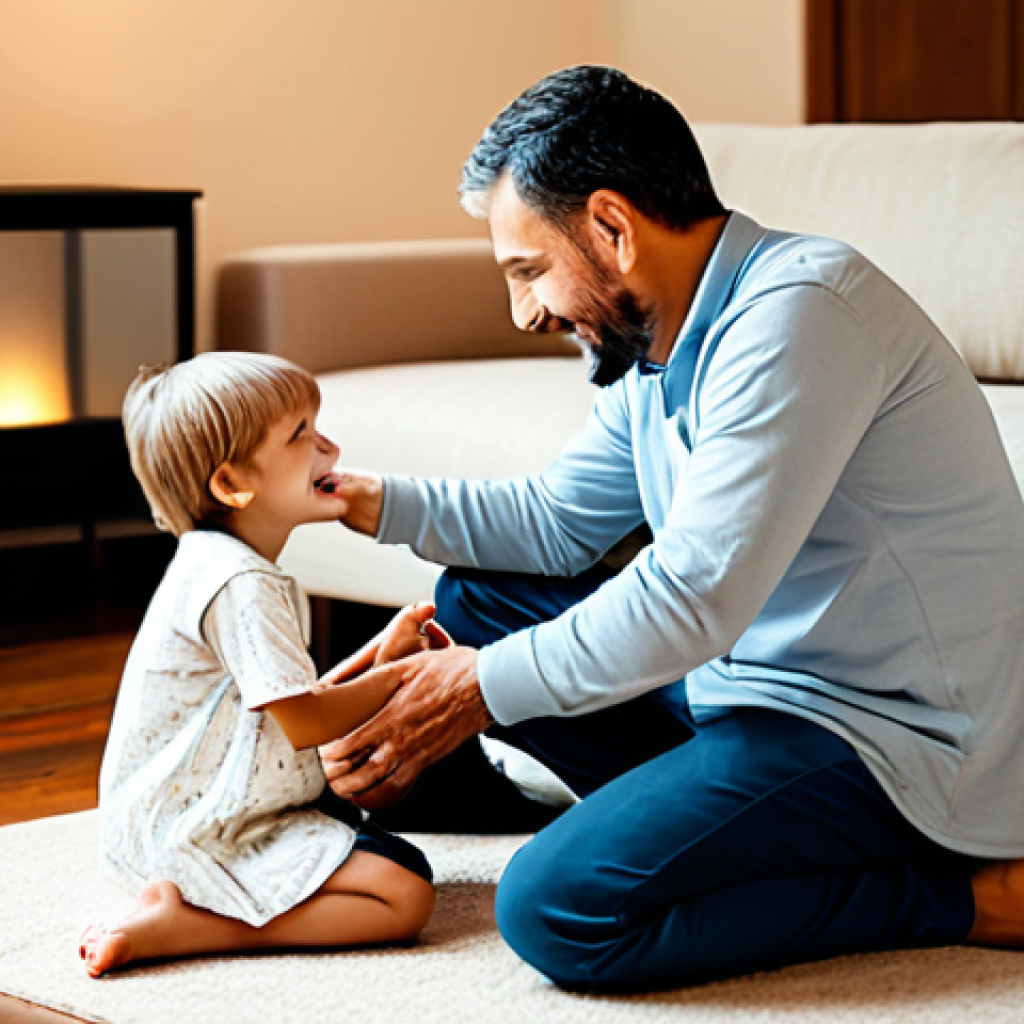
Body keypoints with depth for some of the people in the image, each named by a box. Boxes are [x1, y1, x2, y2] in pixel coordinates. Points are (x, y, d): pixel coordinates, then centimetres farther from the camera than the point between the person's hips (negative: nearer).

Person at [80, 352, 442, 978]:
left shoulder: (224, 568, 15)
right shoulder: (240, 586, -20)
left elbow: (293, 702, 15)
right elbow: (305, 723, -19)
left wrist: (378, 654, 7)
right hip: (199, 832, -11)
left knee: (406, 857, 21)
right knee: (404, 897, -20)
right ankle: (179, 921, -18)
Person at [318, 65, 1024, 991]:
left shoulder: (794, 315, -22)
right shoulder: (657, 342, 9)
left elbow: (692, 600, -26)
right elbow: (556, 522, 22)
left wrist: (485, 688, -15)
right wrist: (365, 498, 11)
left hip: (893, 740, -10)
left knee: (558, 908, -26)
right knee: (479, 599, 12)